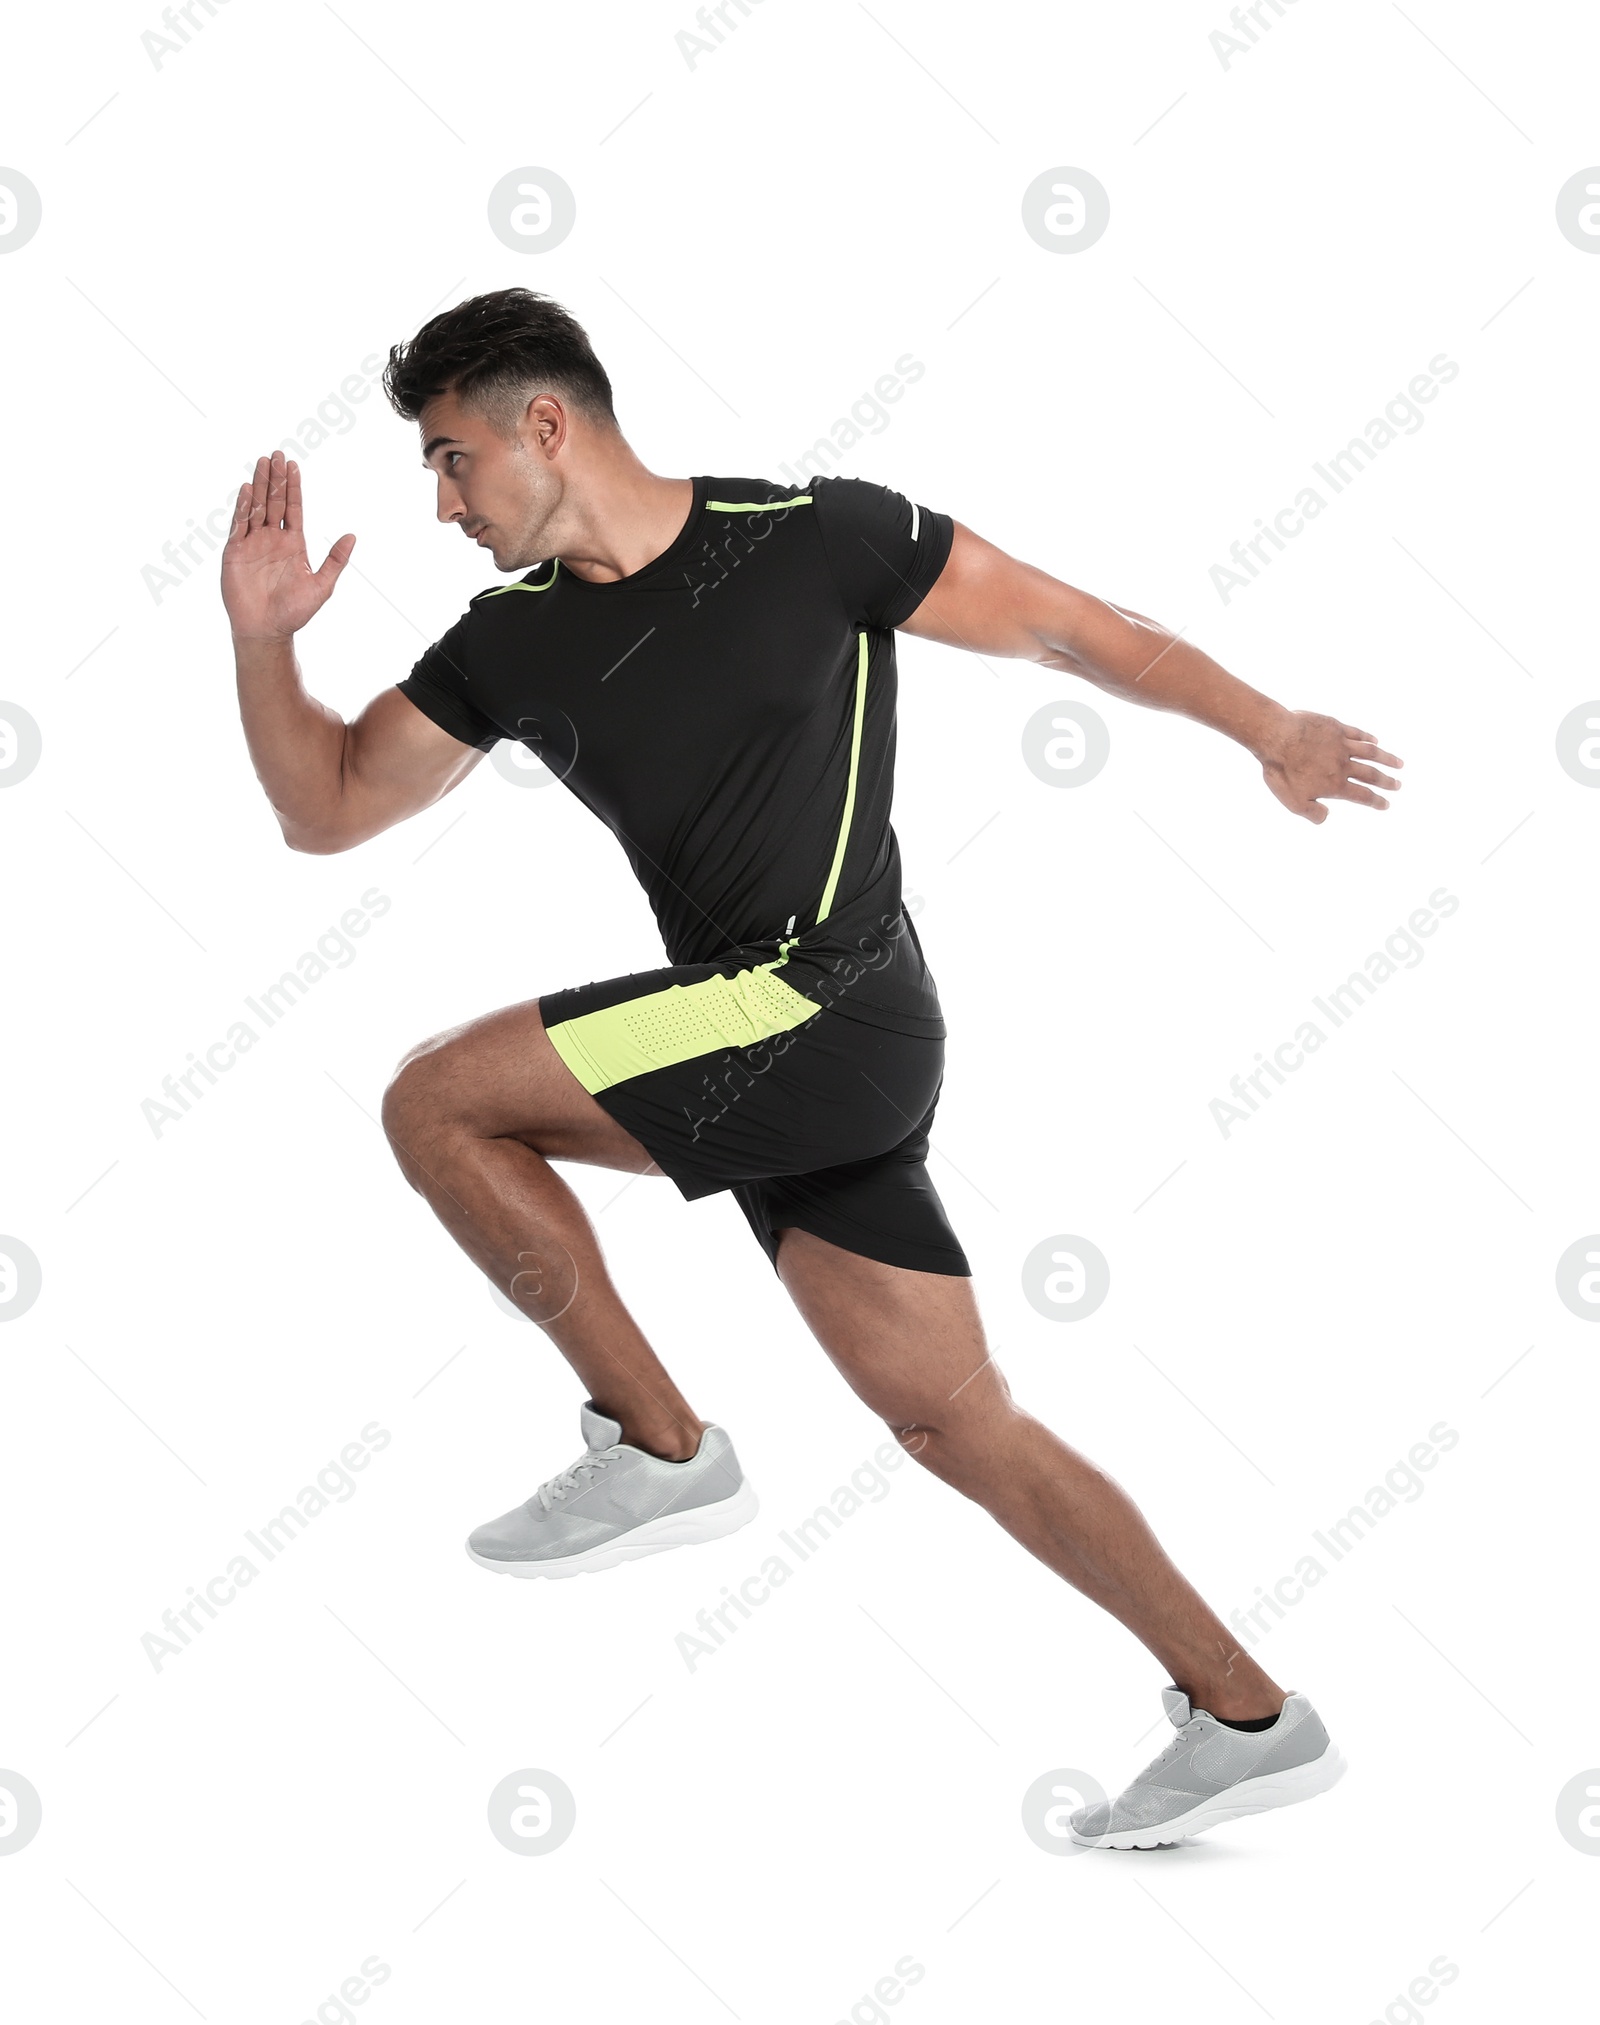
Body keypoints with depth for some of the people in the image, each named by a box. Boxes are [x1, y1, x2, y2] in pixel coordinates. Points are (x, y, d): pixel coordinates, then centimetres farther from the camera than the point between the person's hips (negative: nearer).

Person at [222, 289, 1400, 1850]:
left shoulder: (817, 538, -6)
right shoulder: (511, 643, 11)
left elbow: (1069, 629, 2)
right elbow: (328, 806, 16)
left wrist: (1266, 726, -4)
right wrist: (263, 639, 1)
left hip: (828, 1005, -7)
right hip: (772, 1068, 7)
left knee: (437, 1099, -9)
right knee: (954, 1424, 8)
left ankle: (657, 1448, 0)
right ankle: (1244, 1718, 17)